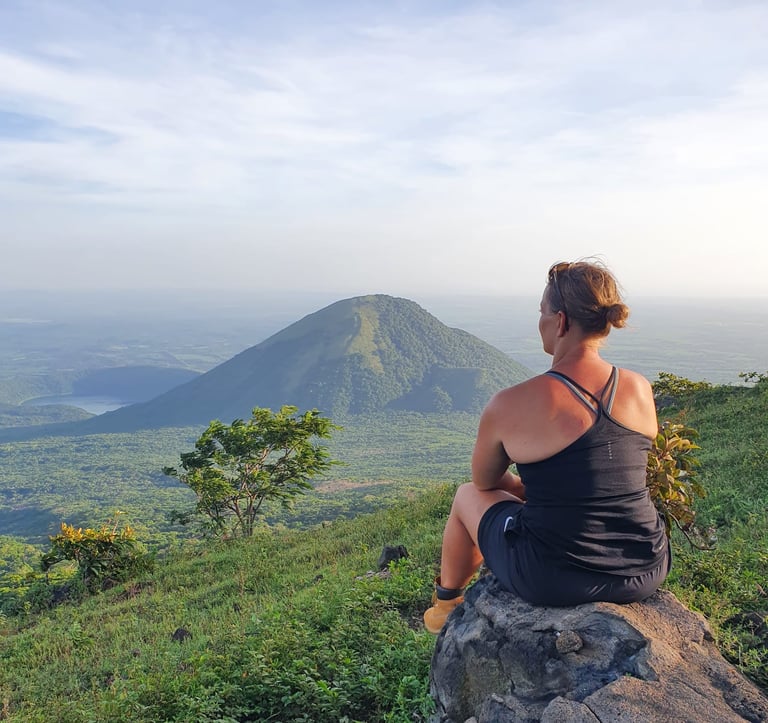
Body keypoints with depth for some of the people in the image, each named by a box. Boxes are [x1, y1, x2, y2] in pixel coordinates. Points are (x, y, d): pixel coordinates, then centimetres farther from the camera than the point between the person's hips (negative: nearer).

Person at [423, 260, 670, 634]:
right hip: (647, 574, 5)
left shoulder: (510, 406, -17)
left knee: (468, 496, 24)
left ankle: (446, 604, 48)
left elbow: (485, 481, 2)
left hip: (553, 581, -4)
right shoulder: (641, 390, -4)